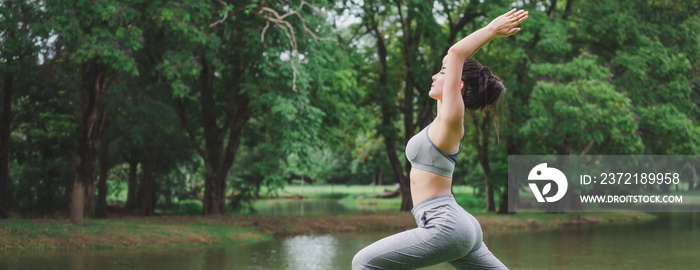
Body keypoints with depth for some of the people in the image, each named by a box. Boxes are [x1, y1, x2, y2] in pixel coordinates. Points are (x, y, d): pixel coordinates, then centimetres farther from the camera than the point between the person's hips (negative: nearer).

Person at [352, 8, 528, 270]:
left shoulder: (451, 119, -9)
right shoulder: (445, 119, 14)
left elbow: (456, 53, -11)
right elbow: (456, 56, 24)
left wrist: (492, 29, -2)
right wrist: (492, 31, 24)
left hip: (444, 226, -10)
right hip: (462, 226, 10)